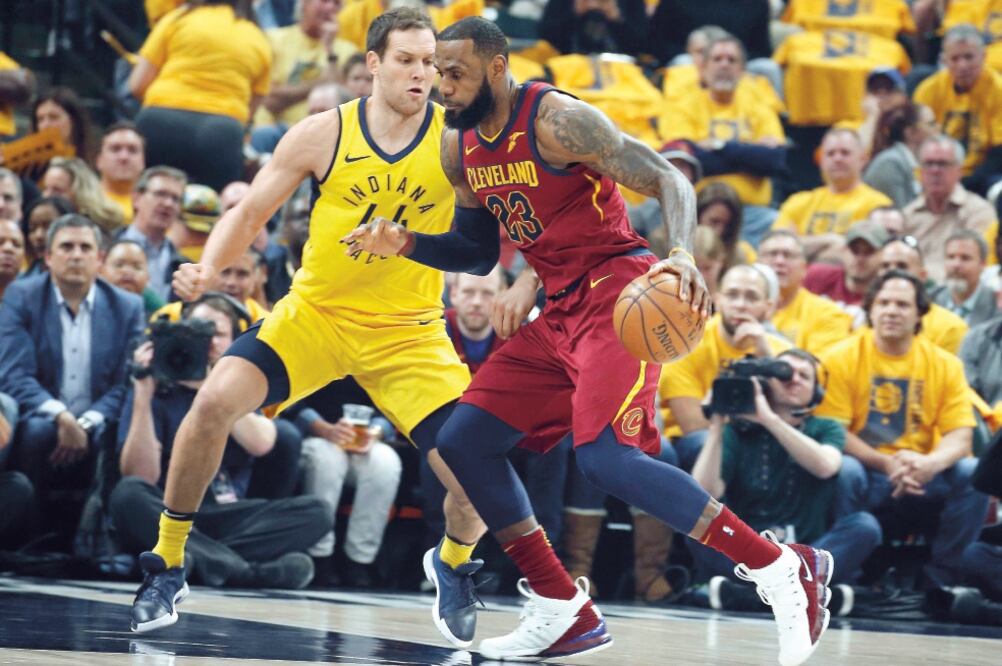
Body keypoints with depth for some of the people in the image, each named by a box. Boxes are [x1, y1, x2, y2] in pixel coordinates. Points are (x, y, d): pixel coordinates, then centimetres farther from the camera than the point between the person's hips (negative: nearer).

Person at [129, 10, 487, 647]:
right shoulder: (323, 135, -8)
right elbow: (250, 214, -1)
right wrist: (208, 267, -19)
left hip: (407, 331, 0)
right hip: (315, 310, 0)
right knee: (217, 398, -23)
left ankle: (452, 563, 26)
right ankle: (167, 567, -6)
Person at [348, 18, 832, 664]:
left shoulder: (558, 121, -15)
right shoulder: (461, 147, 10)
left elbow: (670, 181, -18)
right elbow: (476, 247, 23)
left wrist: (682, 254, -37)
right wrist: (406, 244, 4)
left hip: (618, 292, -9)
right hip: (561, 311, 9)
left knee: (605, 455, -25)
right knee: (462, 441, 5)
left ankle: (785, 570, -18)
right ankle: (563, 612, 10)